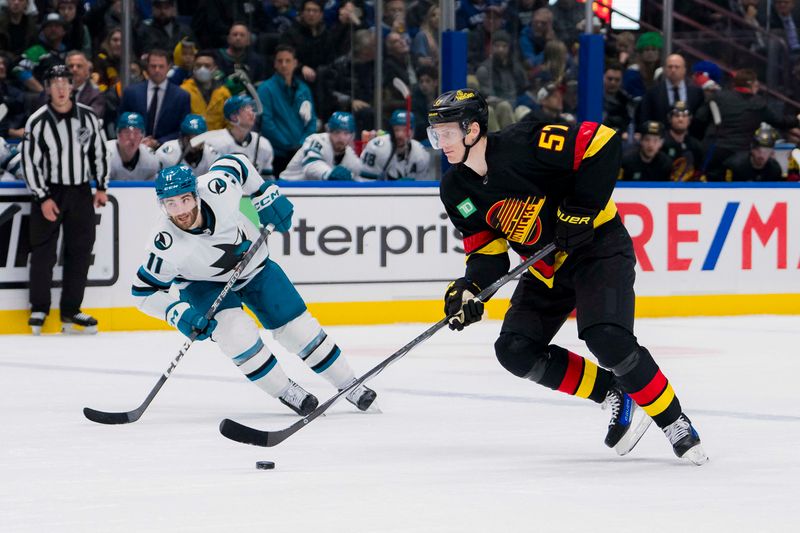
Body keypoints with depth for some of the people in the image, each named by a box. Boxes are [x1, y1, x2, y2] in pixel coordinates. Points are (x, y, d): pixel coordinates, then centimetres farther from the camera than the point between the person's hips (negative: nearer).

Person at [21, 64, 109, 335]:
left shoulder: (88, 117, 1)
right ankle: (39, 310, 9)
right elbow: (30, 162, -9)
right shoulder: (37, 122, -9)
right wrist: (43, 198, -13)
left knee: (80, 252, 4)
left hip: (81, 193, 3)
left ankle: (70, 310, 12)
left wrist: (101, 187, 8)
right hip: (49, 192, -3)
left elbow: (99, 151, 11)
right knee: (43, 252, -2)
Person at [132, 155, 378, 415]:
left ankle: (349, 385, 21)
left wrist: (266, 196, -8)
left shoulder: (217, 186, -32)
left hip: (254, 266, 2)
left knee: (297, 327, 3)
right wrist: (178, 314, -34)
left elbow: (236, 163, -9)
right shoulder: (166, 246, -35)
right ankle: (285, 391, -8)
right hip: (204, 284, -2)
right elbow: (145, 291, -22)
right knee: (234, 329, -28)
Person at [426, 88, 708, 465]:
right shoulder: (456, 191, -1)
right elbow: (487, 249, 2)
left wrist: (582, 207, -24)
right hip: (546, 269, 8)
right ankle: (615, 396, 4)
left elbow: (603, 142, -24)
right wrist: (470, 288, -17)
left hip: (597, 247, -8)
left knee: (608, 339, -27)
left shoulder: (524, 146, -24)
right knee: (516, 351, -7)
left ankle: (673, 422, -9)